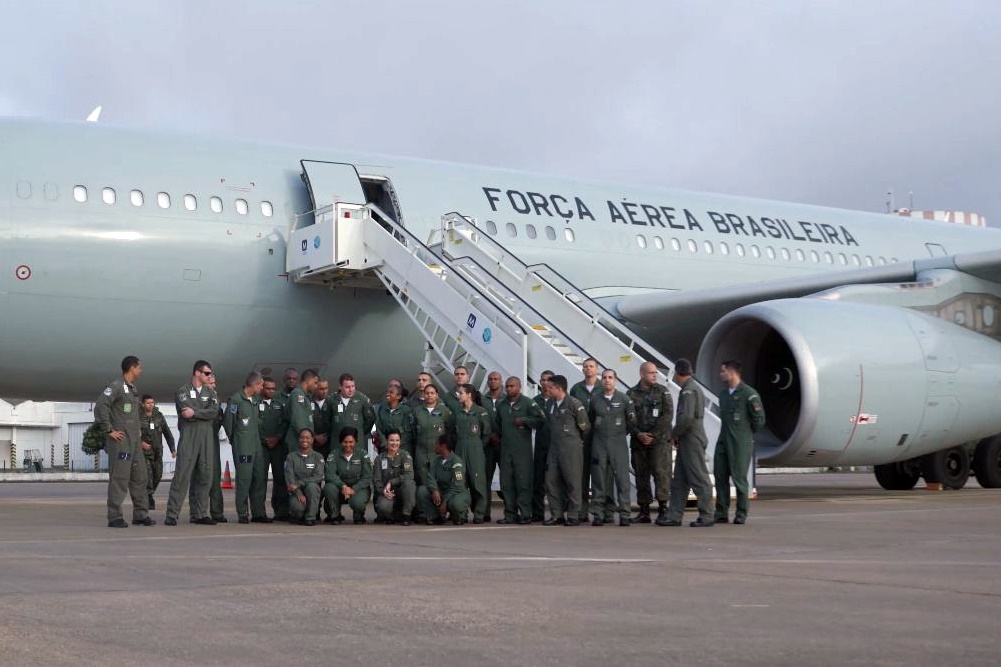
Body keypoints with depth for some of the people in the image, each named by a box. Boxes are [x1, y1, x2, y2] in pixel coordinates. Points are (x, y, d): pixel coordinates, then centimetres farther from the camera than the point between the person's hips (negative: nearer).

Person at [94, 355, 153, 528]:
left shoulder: (133, 389, 18)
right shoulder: (116, 386, -9)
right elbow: (100, 407, -19)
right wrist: (109, 430, -17)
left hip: (134, 442, 9)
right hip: (120, 441, -9)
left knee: (139, 477, 10)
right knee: (119, 478, -8)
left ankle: (140, 514, 17)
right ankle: (115, 517, -5)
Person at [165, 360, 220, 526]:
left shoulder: (210, 393, 17)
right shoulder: (183, 392, 4)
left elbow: (215, 411, -2)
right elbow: (186, 413, -12)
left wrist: (195, 412, -11)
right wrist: (205, 415, -4)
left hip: (206, 439, 5)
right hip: (188, 438, -5)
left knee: (204, 476, 4)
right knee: (182, 475, -9)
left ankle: (199, 514, 9)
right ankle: (172, 514, -8)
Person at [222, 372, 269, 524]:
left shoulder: (256, 401, 16)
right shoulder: (236, 400, -8)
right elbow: (227, 422, -5)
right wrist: (234, 440, 4)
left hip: (257, 445, 7)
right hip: (242, 447, -7)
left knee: (260, 477, 6)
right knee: (244, 478, -6)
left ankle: (258, 513, 12)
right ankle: (243, 514, 0)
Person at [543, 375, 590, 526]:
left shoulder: (574, 404, -10)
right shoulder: (549, 404, 9)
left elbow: (585, 426, -3)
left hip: (571, 448, -6)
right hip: (554, 447, 7)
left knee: (572, 482, -2)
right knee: (551, 481, 3)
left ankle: (573, 516, 4)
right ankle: (557, 515, 11)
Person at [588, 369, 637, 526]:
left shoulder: (624, 399, 1)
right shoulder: (595, 399, 7)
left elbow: (632, 421, 7)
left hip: (618, 443, -2)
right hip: (599, 444, 2)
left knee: (622, 479, -5)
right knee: (598, 479, 2)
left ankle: (625, 515, -2)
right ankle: (598, 514, 7)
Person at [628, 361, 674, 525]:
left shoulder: (662, 392, 4)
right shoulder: (632, 394, 8)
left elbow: (667, 415, -5)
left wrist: (653, 434, -11)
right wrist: (638, 434, -11)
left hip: (660, 440, -3)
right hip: (638, 442, 3)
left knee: (660, 472, -13)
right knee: (641, 475, 5)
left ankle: (663, 509, -13)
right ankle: (644, 510, 12)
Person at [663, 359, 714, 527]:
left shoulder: (689, 390, -15)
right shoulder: (690, 389, 17)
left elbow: (686, 417, -24)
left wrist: (673, 434, -11)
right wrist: (677, 436, 11)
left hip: (692, 442, -10)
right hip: (686, 443, 10)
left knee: (699, 479, -5)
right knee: (678, 481, 11)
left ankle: (706, 517, -1)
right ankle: (674, 517, 14)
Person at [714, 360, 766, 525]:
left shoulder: (748, 393, -9)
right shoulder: (723, 394, 14)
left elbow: (759, 418, -7)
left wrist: (747, 433, 2)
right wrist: (727, 432, 13)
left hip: (741, 443, -7)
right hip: (723, 441, 7)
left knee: (739, 477, -3)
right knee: (720, 476, 4)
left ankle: (741, 514, 6)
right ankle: (721, 513, 10)